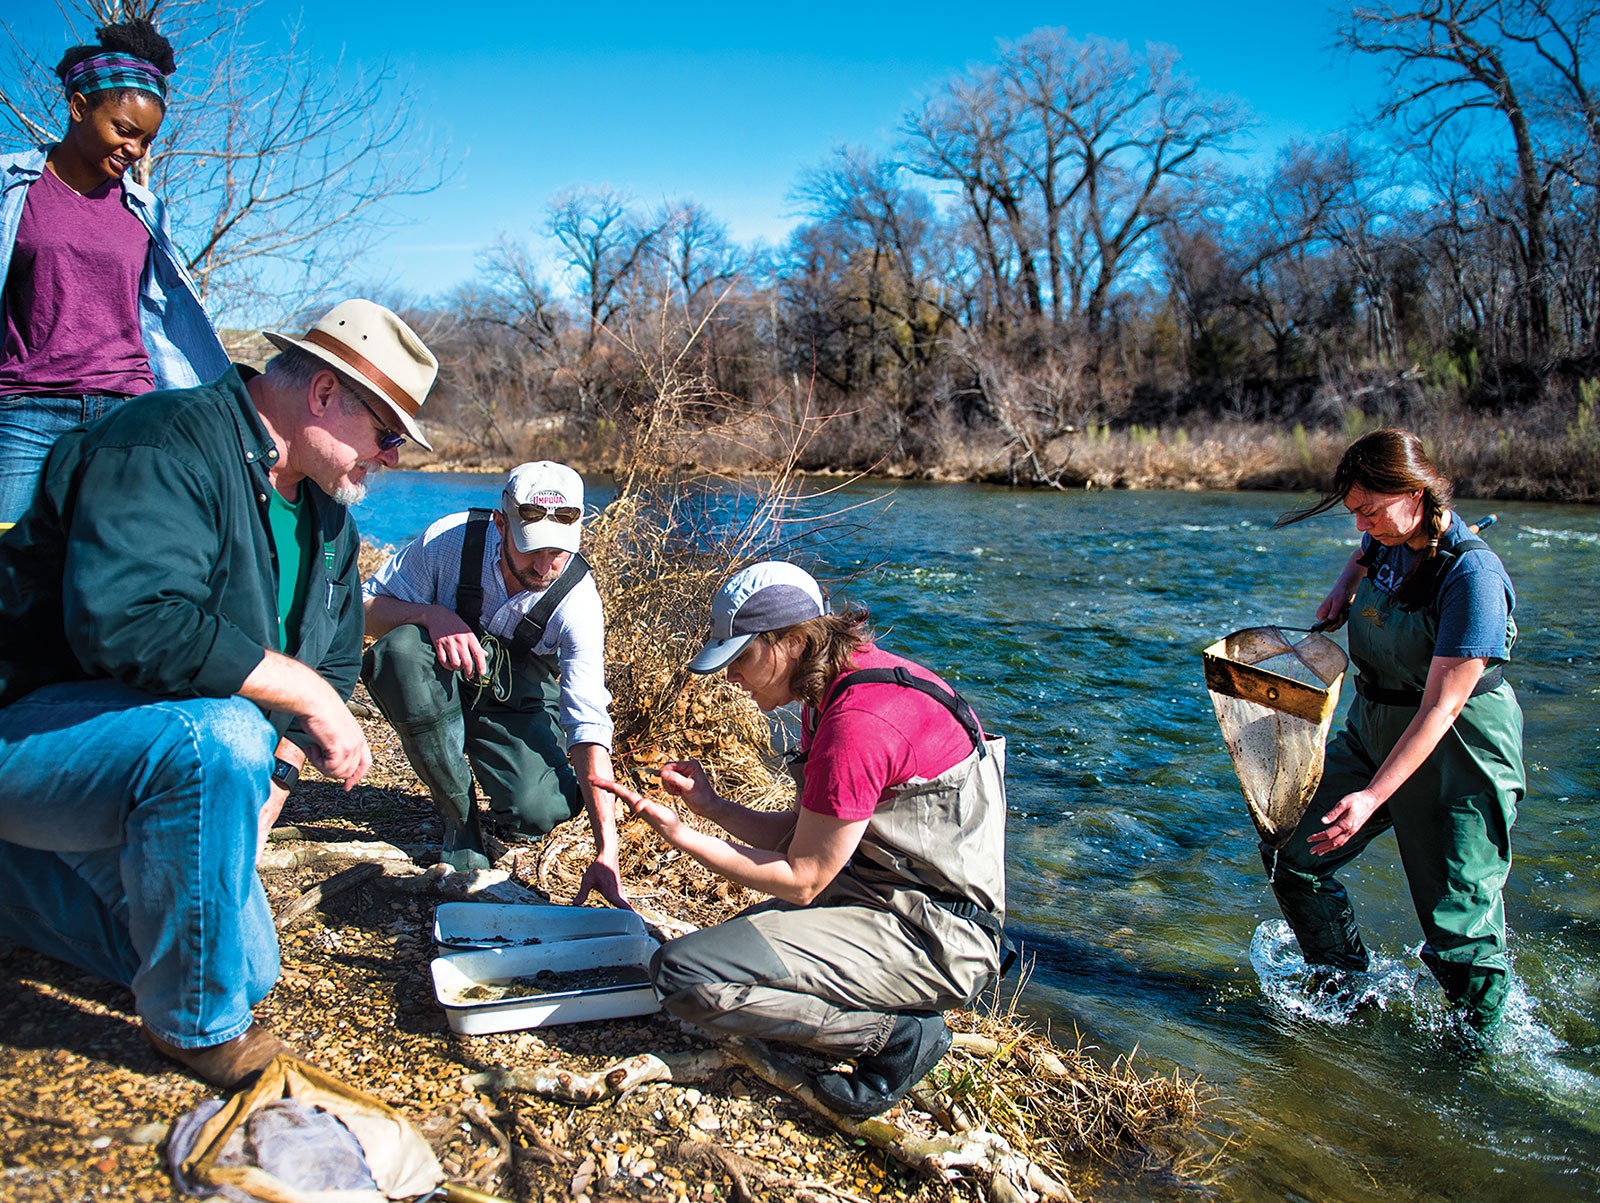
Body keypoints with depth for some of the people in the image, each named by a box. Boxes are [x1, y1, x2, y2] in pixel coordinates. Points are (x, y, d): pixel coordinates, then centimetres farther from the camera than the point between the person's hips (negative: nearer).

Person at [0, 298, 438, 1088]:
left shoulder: (326, 515, 7)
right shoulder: (170, 443, -21)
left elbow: (335, 665, 12)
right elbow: (127, 621, -36)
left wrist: (266, 793, -2)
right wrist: (303, 689, -29)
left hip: (172, 743, 9)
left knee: (242, 965, 6)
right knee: (222, 739, -38)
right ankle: (197, 1024, -16)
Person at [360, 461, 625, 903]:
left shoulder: (577, 598, -25)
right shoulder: (451, 539, -24)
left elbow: (589, 729, -27)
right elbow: (366, 608, -14)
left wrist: (606, 850, -35)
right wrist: (430, 614, -37)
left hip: (517, 697, -1)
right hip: (442, 689, 1)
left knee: (542, 810, -29)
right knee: (399, 648, -35)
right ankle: (457, 813, -17)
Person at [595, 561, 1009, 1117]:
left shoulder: (857, 723, -24)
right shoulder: (837, 692, 8)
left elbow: (800, 880, -17)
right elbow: (796, 835, 12)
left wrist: (682, 836, -11)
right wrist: (709, 805, 4)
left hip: (929, 935, -11)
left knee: (682, 973, -19)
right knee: (721, 945, 25)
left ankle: (894, 1035, -9)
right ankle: (891, 1013, 11)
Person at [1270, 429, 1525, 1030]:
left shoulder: (1472, 573, -24)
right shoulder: (1390, 538, -1)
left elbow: (1441, 706, -27)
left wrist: (1373, 796, -32)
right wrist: (1344, 586, 7)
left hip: (1457, 755, -8)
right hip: (1373, 730, 8)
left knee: (1459, 923, -3)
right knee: (1293, 853, 5)